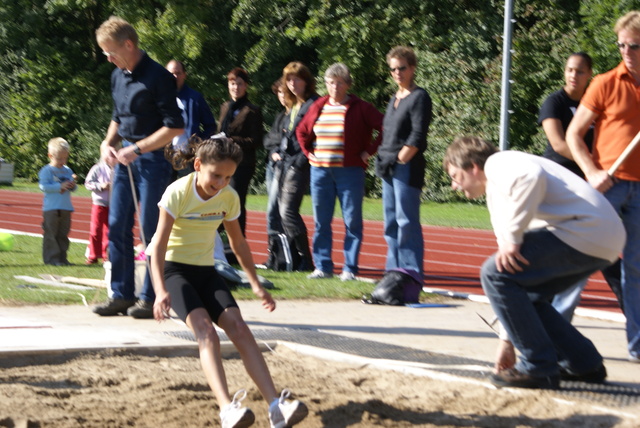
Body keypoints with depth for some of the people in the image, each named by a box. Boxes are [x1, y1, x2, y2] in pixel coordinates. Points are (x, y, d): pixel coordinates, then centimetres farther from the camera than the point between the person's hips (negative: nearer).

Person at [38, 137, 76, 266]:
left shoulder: (68, 171, 13)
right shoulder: (46, 171, -5)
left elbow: (74, 189, 18)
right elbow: (43, 186, -14)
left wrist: (73, 185, -7)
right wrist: (60, 186, -18)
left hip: (66, 208, 6)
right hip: (51, 208, -6)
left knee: (63, 235, 9)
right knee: (51, 234, -5)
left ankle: (62, 257, 14)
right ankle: (51, 258, -2)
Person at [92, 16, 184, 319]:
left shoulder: (158, 77, -14)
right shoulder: (118, 76, 10)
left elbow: (175, 127, -16)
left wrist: (137, 149, -19)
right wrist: (108, 142, 5)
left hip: (152, 159, -8)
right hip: (125, 159, 8)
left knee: (150, 230, -3)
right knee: (117, 226, 6)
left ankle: (151, 298, 4)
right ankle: (122, 295, 13)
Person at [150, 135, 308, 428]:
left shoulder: (229, 198, -3)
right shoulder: (178, 193, -18)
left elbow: (238, 243, 13)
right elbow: (159, 244, -21)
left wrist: (255, 284, 8)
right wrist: (161, 291, -34)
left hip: (206, 271, 5)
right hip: (174, 269, -5)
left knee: (238, 328, -17)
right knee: (205, 330, -28)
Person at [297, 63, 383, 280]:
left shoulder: (360, 108, -3)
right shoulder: (317, 107, 11)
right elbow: (301, 131, 25)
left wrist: (369, 151, -8)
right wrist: (308, 152, 12)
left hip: (350, 172, -4)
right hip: (320, 171, 4)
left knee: (352, 221, -2)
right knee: (321, 222, 5)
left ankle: (350, 269, 2)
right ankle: (323, 266, 11)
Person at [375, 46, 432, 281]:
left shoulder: (419, 97, -6)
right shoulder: (395, 99, 19)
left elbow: (417, 137, -13)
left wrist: (400, 158, -14)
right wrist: (383, 160, 10)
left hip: (407, 167, -9)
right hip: (389, 169, 9)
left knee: (406, 221, -11)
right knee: (391, 223, 10)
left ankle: (412, 271, -11)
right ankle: (394, 269, 16)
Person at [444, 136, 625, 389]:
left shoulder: (496, 164, 3)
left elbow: (532, 177, -22)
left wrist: (512, 238, -16)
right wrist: (508, 340, 30)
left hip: (583, 231, -10)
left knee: (494, 275, -9)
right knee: (524, 295, 19)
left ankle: (538, 368, -7)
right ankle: (584, 365, 22)